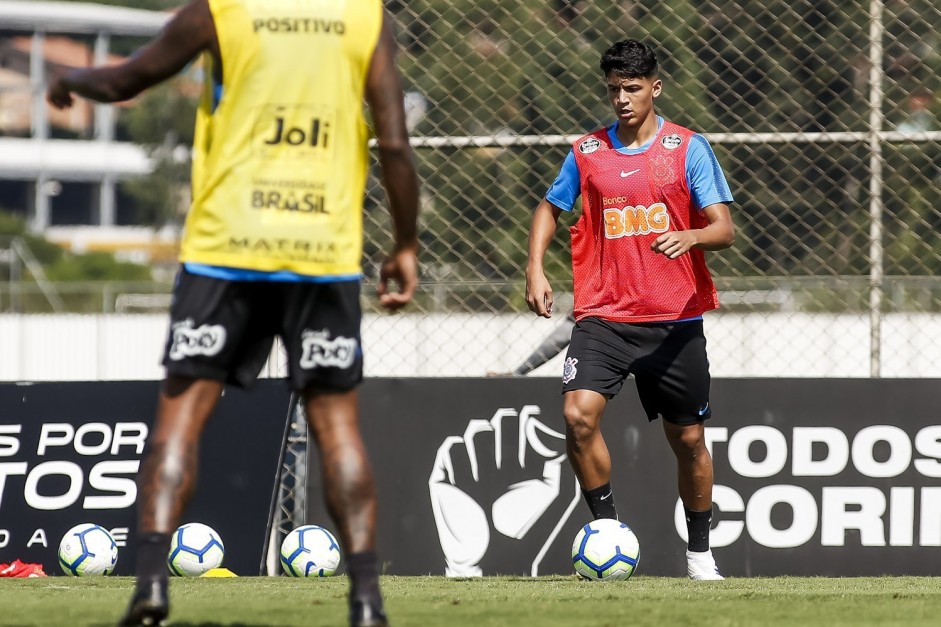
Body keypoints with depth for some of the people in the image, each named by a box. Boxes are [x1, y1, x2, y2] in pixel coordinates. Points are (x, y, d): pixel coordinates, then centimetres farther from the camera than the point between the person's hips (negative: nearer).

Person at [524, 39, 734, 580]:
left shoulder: (688, 148, -1)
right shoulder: (587, 152, 6)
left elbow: (724, 228, -7)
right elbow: (551, 208, 22)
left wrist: (691, 237, -29)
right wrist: (535, 268, 7)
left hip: (675, 319, -1)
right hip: (603, 314, 1)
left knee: (688, 439, 6)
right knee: (579, 414, -21)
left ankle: (701, 551, 25)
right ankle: (607, 527, -5)